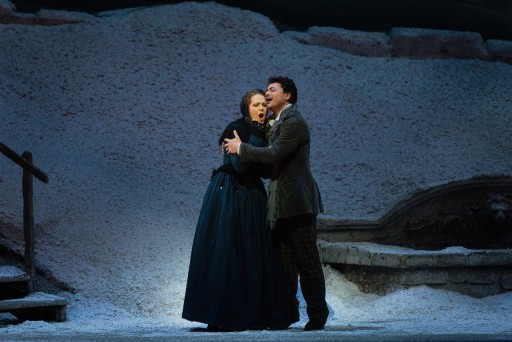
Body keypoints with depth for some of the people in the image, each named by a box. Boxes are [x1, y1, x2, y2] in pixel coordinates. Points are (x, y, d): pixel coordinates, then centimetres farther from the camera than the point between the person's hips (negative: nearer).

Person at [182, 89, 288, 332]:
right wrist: (255, 137, -21)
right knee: (226, 254, -7)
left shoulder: (262, 133, 12)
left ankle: (251, 316, 9)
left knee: (255, 256, 4)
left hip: (253, 198, 8)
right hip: (228, 196, -8)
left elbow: (265, 168, 10)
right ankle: (220, 318, -4)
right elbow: (240, 165, -22)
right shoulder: (236, 129, -11)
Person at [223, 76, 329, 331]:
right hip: (282, 204, 10)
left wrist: (241, 148, -11)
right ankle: (288, 311, 15)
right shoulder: (278, 123, 19)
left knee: (307, 260, -5)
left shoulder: (294, 122, -11)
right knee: (285, 261, 10)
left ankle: (317, 314, 0)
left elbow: (274, 154, -20)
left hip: (297, 201, -9)